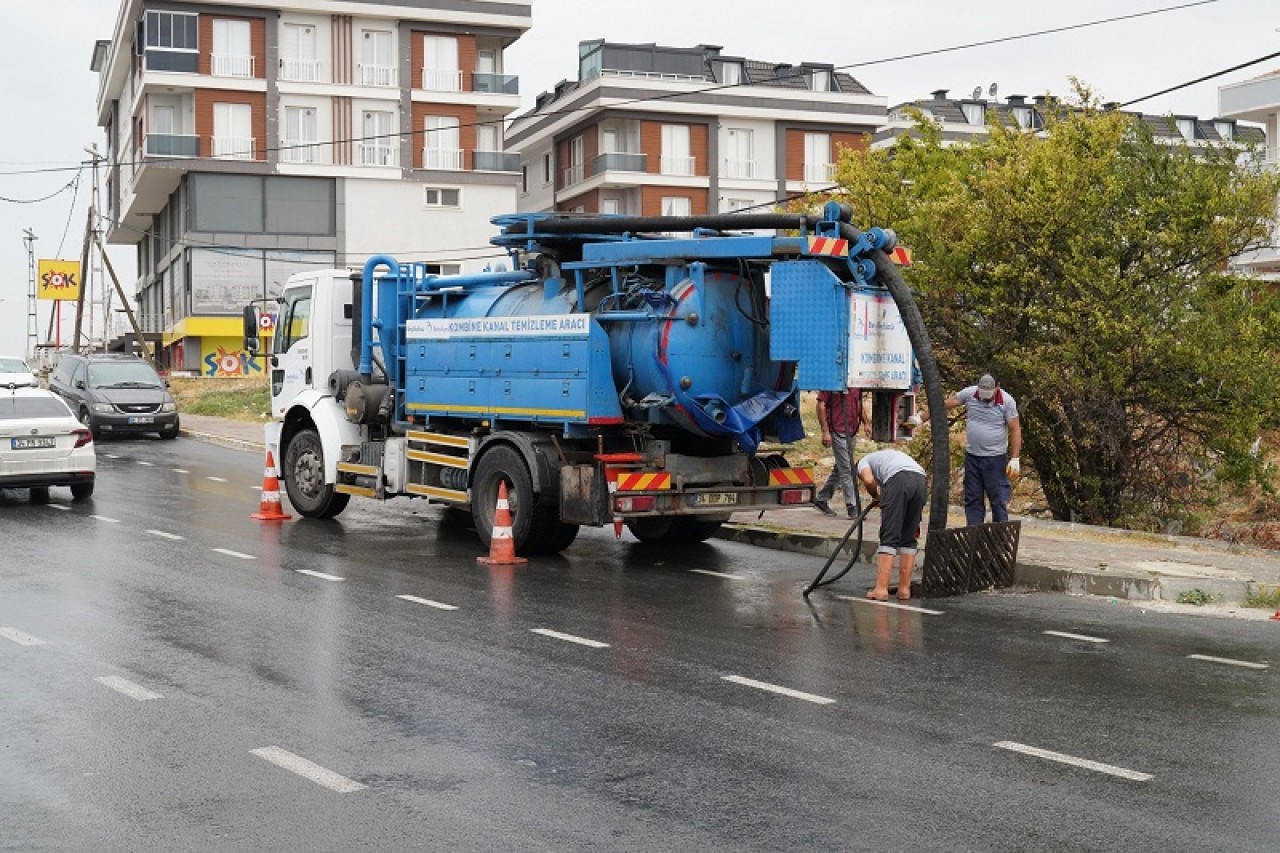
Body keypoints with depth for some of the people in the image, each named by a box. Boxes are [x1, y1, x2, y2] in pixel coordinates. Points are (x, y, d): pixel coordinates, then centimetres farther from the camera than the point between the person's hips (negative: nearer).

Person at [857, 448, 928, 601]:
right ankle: (904, 589, 15)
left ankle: (881, 589, -8)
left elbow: (868, 480, 3)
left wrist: (876, 497, 22)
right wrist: (915, 523, 41)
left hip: (898, 479, -5)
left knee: (889, 537, -3)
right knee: (909, 539, 14)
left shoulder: (863, 462, 28)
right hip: (921, 479, 5)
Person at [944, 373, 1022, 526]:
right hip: (972, 456, 4)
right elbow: (945, 405, 4)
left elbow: (1015, 430, -9)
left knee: (998, 499, -2)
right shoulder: (969, 394, -3)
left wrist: (1015, 459, -13)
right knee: (973, 499, 9)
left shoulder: (1007, 401, -10)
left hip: (995, 458, -4)